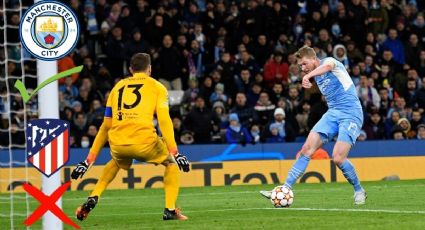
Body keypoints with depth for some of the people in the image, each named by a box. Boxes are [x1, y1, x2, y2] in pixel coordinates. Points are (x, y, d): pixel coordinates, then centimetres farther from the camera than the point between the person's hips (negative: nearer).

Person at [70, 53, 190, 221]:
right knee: (171, 163, 23)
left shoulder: (118, 87, 23)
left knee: (116, 162, 38)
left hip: (117, 144, 4)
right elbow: (164, 120, -2)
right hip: (144, 142, -4)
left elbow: (106, 126, 22)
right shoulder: (156, 87, 13)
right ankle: (170, 210, 8)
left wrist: (89, 160, 25)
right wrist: (174, 153, -5)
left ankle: (93, 198, 20)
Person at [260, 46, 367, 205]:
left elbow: (328, 66, -36)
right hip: (333, 114, 8)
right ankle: (285, 189, -11)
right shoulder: (317, 76, 17)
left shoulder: (329, 61, -9)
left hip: (350, 114, -8)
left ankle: (359, 191, 5)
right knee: (307, 149, -9)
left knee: (338, 158, -19)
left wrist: (308, 76, -54)